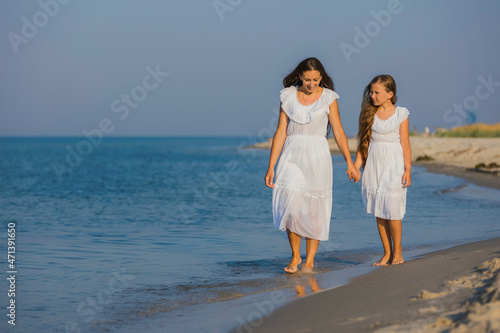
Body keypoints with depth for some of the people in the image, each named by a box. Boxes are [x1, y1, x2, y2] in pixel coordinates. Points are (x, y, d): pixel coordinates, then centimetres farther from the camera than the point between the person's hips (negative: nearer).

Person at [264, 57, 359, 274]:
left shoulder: (328, 98, 1)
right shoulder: (288, 96, 3)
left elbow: (338, 131, 2)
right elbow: (281, 132, 3)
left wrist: (349, 163, -2)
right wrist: (271, 167, -1)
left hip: (317, 156, -1)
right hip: (292, 154, 1)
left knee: (314, 209, 1)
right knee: (290, 205, -11)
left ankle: (309, 261, 12)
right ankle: (295, 256, 6)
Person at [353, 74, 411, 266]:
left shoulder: (400, 114, -1)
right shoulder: (369, 113, 7)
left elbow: (405, 144, -2)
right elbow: (363, 141, 9)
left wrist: (408, 170, -6)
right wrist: (356, 164, 3)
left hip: (392, 165, -4)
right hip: (373, 165, 4)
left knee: (392, 210, -6)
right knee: (379, 212, 5)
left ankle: (397, 251, 10)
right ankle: (387, 253, 14)